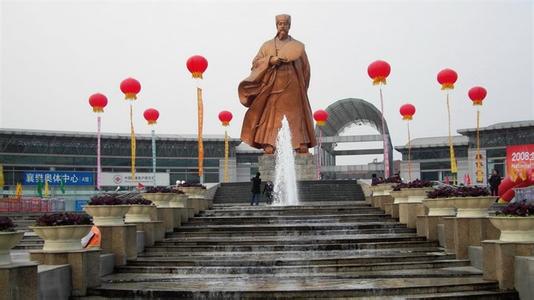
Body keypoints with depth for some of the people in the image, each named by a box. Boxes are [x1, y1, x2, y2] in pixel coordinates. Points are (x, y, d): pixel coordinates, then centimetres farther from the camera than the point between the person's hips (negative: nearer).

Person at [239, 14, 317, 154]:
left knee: (297, 115, -6)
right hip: (272, 87, 0)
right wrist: (270, 60, -11)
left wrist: (302, 89, 7)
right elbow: (256, 62, 7)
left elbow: (305, 68, 14)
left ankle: (302, 144, -6)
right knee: (270, 115, -8)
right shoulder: (267, 45, 13)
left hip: (292, 87, 0)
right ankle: (268, 144, -11)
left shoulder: (298, 46, 11)